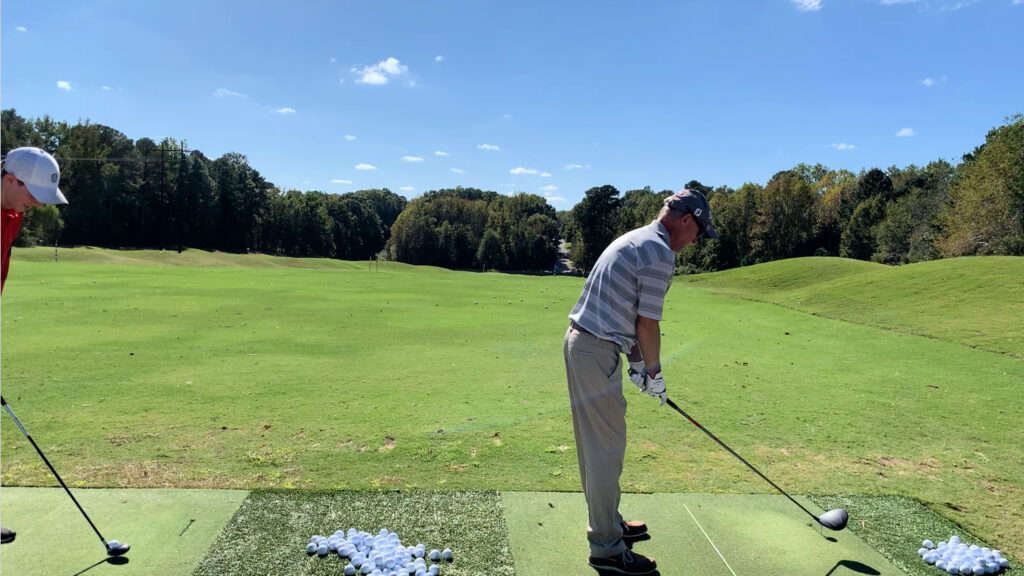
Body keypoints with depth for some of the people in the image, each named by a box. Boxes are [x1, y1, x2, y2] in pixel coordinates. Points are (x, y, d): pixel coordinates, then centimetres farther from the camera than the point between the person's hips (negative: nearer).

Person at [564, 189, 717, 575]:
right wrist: (654, 372, 2)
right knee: (607, 449, -2)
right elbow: (648, 324, -12)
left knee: (597, 444, 19)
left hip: (579, 341, 11)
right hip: (597, 351, -11)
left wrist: (637, 363, 19)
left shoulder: (635, 240, 18)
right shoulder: (660, 253, -14)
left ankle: (606, 522, 33)